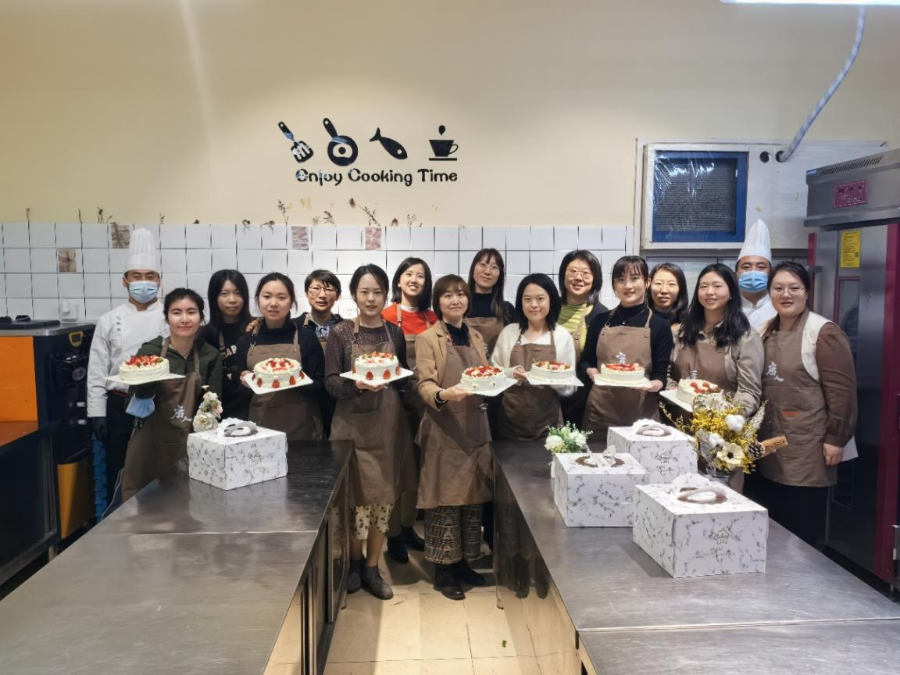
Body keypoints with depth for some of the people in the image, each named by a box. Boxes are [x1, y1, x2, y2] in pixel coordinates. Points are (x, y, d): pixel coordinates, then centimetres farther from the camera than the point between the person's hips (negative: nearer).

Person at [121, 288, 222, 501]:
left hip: (191, 445, 2)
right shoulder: (149, 351, -6)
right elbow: (134, 405, -6)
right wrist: (144, 385, -24)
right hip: (151, 444, -1)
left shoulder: (211, 355, -1)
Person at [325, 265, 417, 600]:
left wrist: (390, 379, -8)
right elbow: (330, 382, -6)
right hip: (353, 424, -2)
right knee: (357, 496, 0)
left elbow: (406, 378, 12)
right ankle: (354, 562, 25)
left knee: (383, 497, 7)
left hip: (388, 424, 3)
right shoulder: (340, 333, -2)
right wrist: (356, 383, -24)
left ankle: (372, 569, 24)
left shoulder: (395, 333, 6)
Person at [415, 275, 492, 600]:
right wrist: (444, 394, -33)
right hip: (444, 430, -6)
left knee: (473, 496, 11)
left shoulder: (476, 337, 13)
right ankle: (443, 571, 11)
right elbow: (424, 385, -13)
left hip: (475, 426, 6)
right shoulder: (427, 338, -5)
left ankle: (462, 563, 25)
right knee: (445, 499, -2)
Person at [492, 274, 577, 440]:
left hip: (547, 421, 0)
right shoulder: (508, 332, 2)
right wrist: (510, 374, -13)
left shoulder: (563, 336, 0)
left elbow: (569, 388, 2)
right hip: (510, 420, 1)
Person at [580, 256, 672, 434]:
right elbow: (585, 362, 12)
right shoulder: (601, 321, 6)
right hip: (598, 413, 2)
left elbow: (661, 375, -2)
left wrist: (652, 384, -22)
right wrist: (591, 372, -8)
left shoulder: (659, 326, 0)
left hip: (641, 416, -2)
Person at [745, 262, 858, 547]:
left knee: (800, 533, 1)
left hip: (806, 452, -6)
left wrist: (836, 438, -13)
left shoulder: (823, 332, -10)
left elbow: (841, 391, -12)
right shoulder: (766, 331, 12)